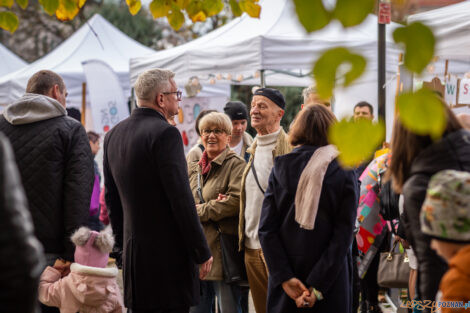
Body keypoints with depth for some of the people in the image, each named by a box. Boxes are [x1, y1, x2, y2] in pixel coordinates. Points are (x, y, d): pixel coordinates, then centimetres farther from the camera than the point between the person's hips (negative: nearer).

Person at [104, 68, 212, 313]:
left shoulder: (113, 135, 11)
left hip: (132, 252, 8)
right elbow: (181, 198, -17)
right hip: (168, 253, -8)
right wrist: (202, 252, -11)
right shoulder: (165, 133, -14)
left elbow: (111, 197, 16)